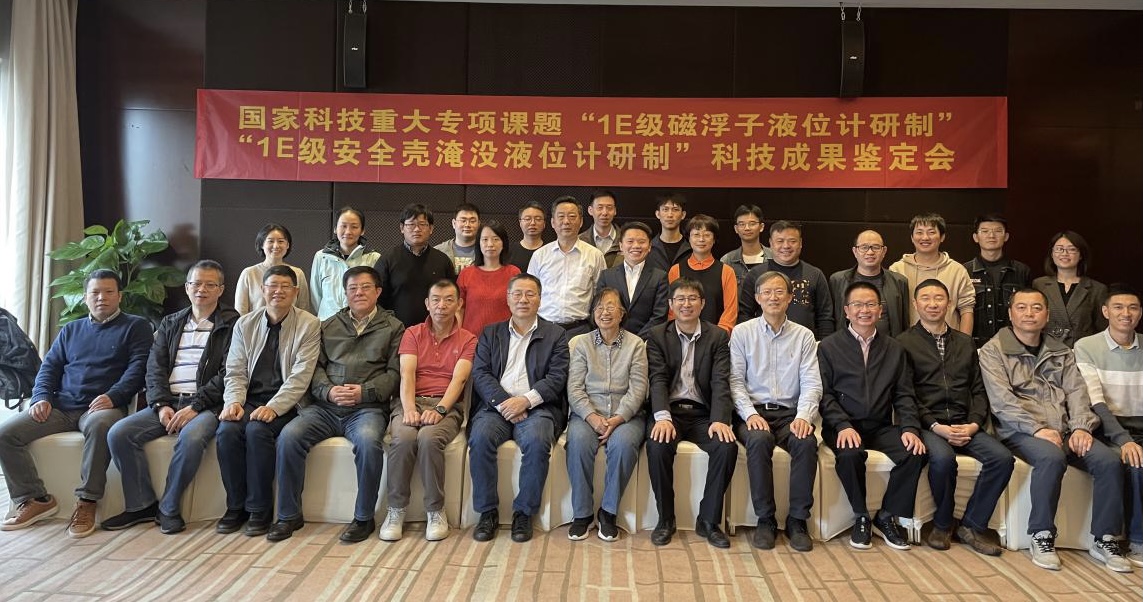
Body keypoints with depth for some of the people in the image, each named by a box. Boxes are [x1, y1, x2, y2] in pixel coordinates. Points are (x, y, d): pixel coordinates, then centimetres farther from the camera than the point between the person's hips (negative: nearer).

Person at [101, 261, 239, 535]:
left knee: (191, 437, -34)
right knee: (119, 433, -15)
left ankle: (168, 508, -14)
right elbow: (155, 369, 11)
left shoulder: (231, 324, 2)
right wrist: (161, 405, -6)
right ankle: (142, 504, -2)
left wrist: (195, 406, -17)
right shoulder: (170, 324, 20)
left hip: (206, 404, -5)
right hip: (168, 402, 6)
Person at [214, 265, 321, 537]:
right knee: (227, 429, -25)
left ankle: (259, 509, -13)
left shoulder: (309, 325, -2)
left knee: (257, 429, -30)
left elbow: (300, 376, -10)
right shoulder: (245, 324, 12)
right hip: (249, 399, 4)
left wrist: (273, 407, -22)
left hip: (285, 404, -3)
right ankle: (235, 506, -5)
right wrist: (233, 401, -13)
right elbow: (235, 371, 7)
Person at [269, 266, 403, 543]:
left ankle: (364, 518, -16)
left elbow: (395, 372, 1)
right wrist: (328, 391, -7)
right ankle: (289, 515, -6)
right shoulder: (329, 326, 21)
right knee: (289, 436, -23)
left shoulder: (393, 327, 10)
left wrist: (364, 392, -13)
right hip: (325, 405, 4)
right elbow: (316, 366, 13)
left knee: (368, 441, -34)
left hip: (368, 407, -3)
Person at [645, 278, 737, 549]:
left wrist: (719, 420, -20)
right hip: (670, 411, -1)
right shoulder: (657, 336, 7)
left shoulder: (718, 337, 8)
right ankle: (665, 518, -9)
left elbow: (721, 382, -3)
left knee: (727, 446, -27)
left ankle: (709, 520, -7)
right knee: (657, 446, -31)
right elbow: (657, 379, -6)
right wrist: (662, 417, -23)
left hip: (703, 414, 1)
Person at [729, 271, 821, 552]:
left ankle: (798, 520, -14)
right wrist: (750, 414, -14)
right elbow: (736, 380, 2)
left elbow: (812, 383, 4)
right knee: (760, 439, -34)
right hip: (753, 412, -1)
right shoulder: (742, 333, 8)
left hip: (789, 413, 2)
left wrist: (803, 416, -15)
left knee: (807, 442, -30)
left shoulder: (804, 336, 11)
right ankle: (765, 519, -18)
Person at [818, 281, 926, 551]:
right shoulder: (829, 346, 6)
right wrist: (843, 426, -17)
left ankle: (887, 516, -3)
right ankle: (862, 517, -8)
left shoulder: (894, 349, 16)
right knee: (850, 454, -34)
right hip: (844, 426, -3)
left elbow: (904, 395, 10)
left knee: (915, 453, -24)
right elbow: (824, 393, -2)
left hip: (882, 427, 3)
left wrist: (910, 428, -8)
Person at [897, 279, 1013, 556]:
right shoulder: (904, 343, 4)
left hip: (965, 426, 5)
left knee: (1002, 457, -22)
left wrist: (974, 424, -3)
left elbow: (978, 389, 15)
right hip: (927, 425, -4)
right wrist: (935, 426, -14)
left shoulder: (965, 343, 20)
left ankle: (972, 526, -4)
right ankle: (942, 524, -6)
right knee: (943, 458, -33)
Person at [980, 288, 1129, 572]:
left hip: (1065, 430, 5)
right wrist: (1038, 429, -19)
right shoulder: (993, 351, 3)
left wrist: (1081, 427, -10)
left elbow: (1076, 391, 8)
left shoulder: (1061, 352, 19)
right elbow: (1002, 400, -9)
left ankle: (1104, 539, -5)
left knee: (1110, 461, -20)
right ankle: (1042, 537, -19)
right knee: (1052, 457, -34)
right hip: (1021, 431, -5)